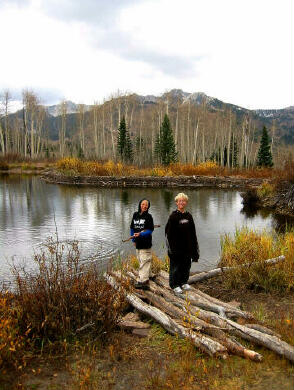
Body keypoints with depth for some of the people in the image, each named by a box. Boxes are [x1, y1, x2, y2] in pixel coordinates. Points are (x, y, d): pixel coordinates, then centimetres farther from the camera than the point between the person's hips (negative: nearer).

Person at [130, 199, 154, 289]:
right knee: (141, 261, 15)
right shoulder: (135, 215, 9)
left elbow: (150, 230, -11)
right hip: (138, 243, 6)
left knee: (144, 262, -7)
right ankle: (148, 275, 30)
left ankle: (143, 281, -6)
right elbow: (132, 227, 16)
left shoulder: (149, 217, -6)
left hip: (146, 244, -6)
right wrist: (133, 239, 11)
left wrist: (140, 234, -24)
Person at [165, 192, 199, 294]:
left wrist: (195, 247, 11)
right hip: (176, 247, -5)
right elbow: (168, 232, -11)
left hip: (187, 247, 5)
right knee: (175, 266, 3)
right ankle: (175, 285, 17)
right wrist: (171, 247, -15)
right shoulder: (173, 216, -9)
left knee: (186, 265, 14)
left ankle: (184, 282, 31)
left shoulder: (189, 216, 7)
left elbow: (193, 233, 13)